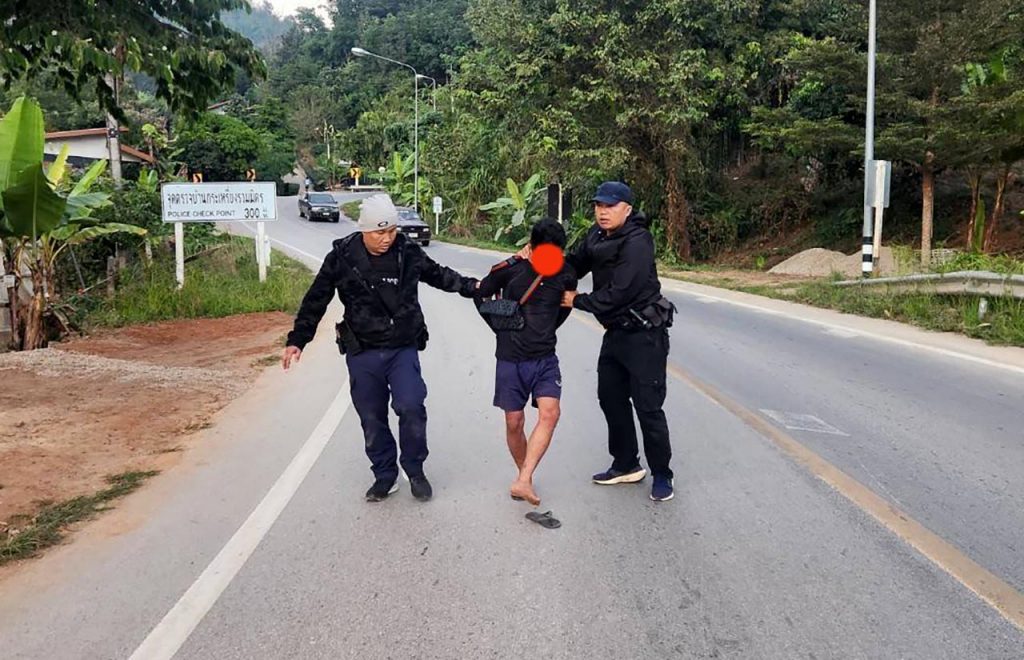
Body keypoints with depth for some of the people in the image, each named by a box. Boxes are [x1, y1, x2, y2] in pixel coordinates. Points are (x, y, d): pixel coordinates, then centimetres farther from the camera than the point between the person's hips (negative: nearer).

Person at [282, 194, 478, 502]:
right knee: (372, 419, 7)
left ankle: (415, 471, 6)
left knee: (411, 406, -16)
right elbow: (315, 301, 3)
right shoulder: (342, 257, -6)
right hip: (362, 353, 0)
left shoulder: (408, 253, -3)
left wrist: (471, 287, 12)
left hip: (403, 349, 0)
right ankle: (385, 476, 27)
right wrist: (297, 340, 2)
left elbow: (438, 275, 18)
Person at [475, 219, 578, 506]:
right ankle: (524, 473, 26)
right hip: (511, 358, -1)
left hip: (545, 358, 1)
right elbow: (482, 295, 8)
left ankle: (522, 482, -18)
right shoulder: (510, 269, -9)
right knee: (514, 422, 4)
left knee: (550, 413, -17)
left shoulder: (565, 275, -2)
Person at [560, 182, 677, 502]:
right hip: (616, 331, 9)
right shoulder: (597, 236, 6)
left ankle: (661, 475, 12)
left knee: (648, 407, -4)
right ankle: (626, 465, 31)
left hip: (644, 334, -9)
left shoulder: (637, 242, -21)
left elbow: (619, 293, -26)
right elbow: (575, 265, 9)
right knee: (611, 399, 16)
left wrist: (578, 301, -14)